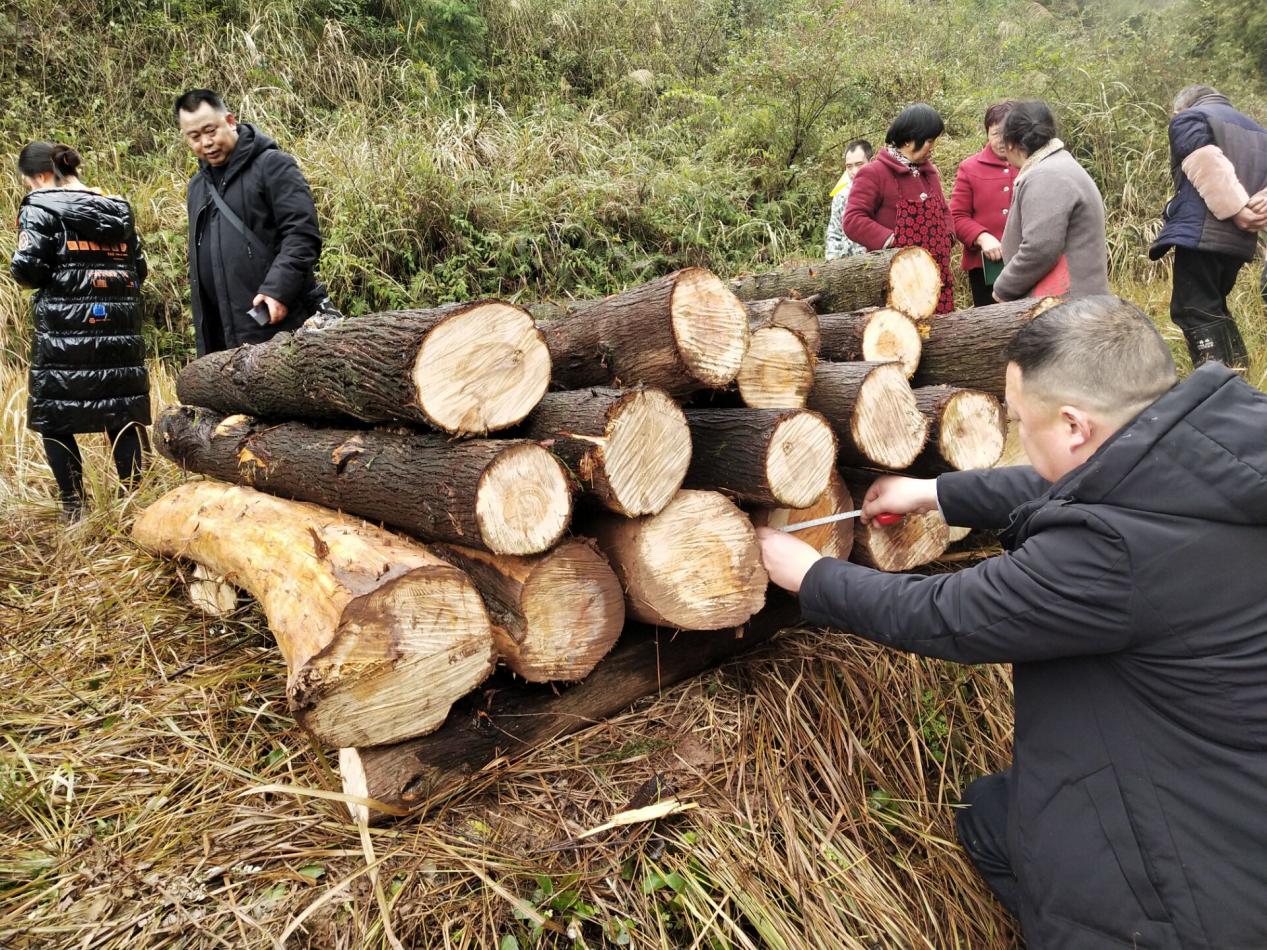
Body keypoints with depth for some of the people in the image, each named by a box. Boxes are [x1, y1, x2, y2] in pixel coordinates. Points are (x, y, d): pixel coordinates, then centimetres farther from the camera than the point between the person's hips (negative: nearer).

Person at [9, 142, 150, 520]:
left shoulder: (40, 206, -3)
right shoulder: (118, 208, 13)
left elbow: (28, 268, -11)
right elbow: (139, 269, 13)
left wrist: (53, 280, 9)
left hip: (64, 331, -5)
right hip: (119, 329, 5)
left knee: (53, 417, 7)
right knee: (123, 416, 9)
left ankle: (73, 504, 7)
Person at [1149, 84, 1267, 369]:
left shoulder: (1188, 118, 7)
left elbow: (1207, 165, -13)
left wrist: (1236, 209, -12)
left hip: (1201, 232, -7)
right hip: (1239, 239, 8)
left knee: (1194, 310, -8)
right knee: (1212, 307, 19)